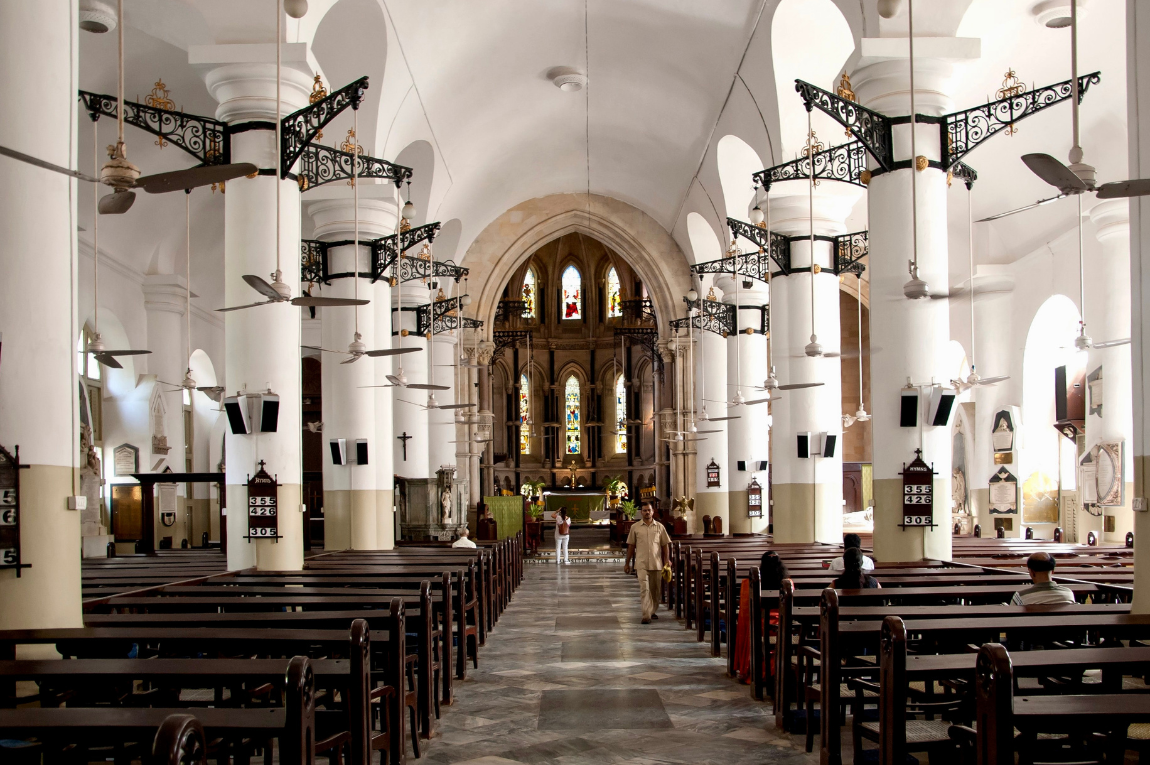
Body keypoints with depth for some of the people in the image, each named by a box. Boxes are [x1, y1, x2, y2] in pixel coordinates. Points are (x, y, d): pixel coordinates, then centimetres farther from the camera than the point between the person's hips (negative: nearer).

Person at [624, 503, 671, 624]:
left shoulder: (660, 527, 7)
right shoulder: (635, 527, 4)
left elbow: (665, 545, 8)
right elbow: (631, 546, 8)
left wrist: (667, 560, -3)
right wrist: (627, 563, 8)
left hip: (657, 564, 2)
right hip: (641, 564, -2)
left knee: (656, 590, 11)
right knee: (644, 589, -11)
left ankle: (652, 611, 30)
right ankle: (646, 615, -14)